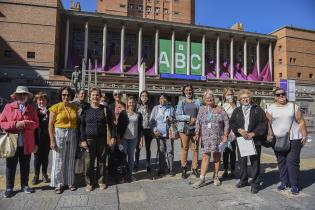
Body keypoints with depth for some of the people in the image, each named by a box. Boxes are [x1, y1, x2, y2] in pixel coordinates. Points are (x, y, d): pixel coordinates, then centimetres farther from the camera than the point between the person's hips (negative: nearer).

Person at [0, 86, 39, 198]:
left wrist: (24, 123, -18)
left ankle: (25, 185, 28)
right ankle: (9, 187, 25)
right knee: (10, 166, 10)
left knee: (25, 166, 13)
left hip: (27, 144, 1)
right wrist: (15, 124, -15)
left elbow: (36, 124, -3)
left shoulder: (31, 109, 5)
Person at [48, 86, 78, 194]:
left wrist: (77, 137, 4)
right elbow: (50, 125, -7)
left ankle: (70, 182, 27)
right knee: (58, 160, 5)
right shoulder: (55, 107, -5)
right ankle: (58, 184, 22)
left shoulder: (74, 107, 6)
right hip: (59, 135, -3)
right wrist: (52, 140, -12)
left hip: (72, 135, 4)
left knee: (70, 160, 13)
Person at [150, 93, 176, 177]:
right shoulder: (156, 108, 10)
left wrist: (171, 120, -9)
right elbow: (151, 121, 7)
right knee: (161, 152, 6)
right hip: (159, 133, 0)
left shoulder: (171, 108, 10)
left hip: (169, 133, 0)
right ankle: (162, 169, 16)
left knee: (170, 151, 1)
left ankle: (171, 169, 10)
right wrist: (155, 130, -5)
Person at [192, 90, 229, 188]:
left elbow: (226, 123, 1)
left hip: (217, 138, 0)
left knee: (217, 157, 9)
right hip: (205, 138, 0)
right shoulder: (202, 109, 5)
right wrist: (197, 134, -8)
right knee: (205, 157, -1)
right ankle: (202, 179, 3)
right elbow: (198, 123, 2)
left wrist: (225, 135, -5)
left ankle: (216, 177, 24)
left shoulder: (220, 110, 1)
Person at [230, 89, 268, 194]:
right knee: (242, 161, 12)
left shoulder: (258, 110, 2)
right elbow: (231, 123, 6)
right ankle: (243, 180, 29)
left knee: (255, 162, 2)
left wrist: (253, 133, -13)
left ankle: (255, 184, 15)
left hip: (255, 140, -3)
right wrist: (239, 130, -11)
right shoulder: (236, 111, 11)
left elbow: (263, 123, -4)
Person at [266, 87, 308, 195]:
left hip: (293, 139, -1)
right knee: (281, 162, 10)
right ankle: (284, 182, 23)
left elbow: (301, 122, 3)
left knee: (292, 161, -4)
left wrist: (304, 135, -3)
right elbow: (268, 124, 2)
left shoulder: (293, 106, 5)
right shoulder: (271, 108, 5)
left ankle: (294, 185, 9)